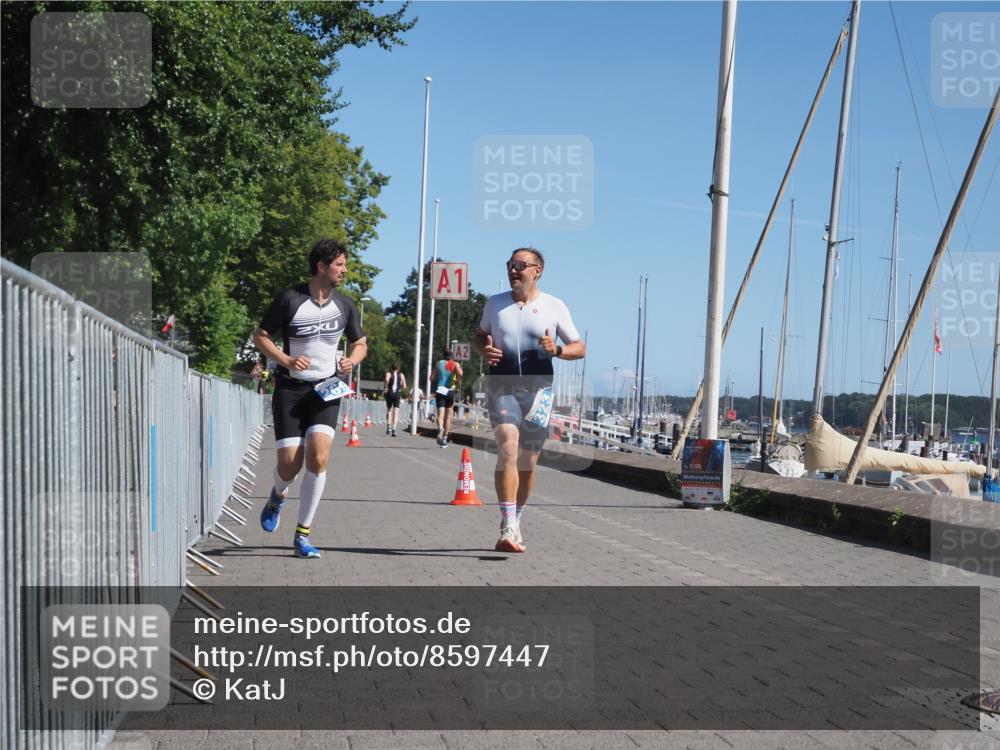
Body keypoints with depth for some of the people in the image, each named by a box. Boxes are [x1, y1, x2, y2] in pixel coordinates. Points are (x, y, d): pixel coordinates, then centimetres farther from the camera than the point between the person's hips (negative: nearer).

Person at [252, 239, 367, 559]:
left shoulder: (345, 305, 5)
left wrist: (351, 360, -6)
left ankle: (302, 535, -5)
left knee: (318, 458, -16)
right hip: (290, 388, -2)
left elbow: (360, 343, 17)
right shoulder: (290, 299, -7)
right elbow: (261, 336, -1)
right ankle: (278, 496, 33)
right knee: (289, 465, -7)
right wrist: (286, 360, -17)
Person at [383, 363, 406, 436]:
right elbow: (404, 386, 1)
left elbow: (387, 379, -21)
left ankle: (388, 426, 5)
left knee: (389, 410, 17)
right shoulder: (401, 375, 8)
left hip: (389, 393, 0)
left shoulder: (389, 374, 3)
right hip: (397, 394, 0)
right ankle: (394, 428, -14)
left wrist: (386, 387, -10)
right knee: (396, 412, -1)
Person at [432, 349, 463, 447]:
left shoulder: (439, 363, 9)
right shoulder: (455, 364, 4)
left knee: (440, 414, -9)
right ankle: (444, 439, 14)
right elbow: (460, 374, -16)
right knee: (448, 416, 12)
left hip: (439, 390, 0)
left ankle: (440, 428, -41)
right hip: (450, 391, 0)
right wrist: (456, 381, 1)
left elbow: (434, 377, 8)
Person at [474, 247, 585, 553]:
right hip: (502, 387, -1)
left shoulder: (554, 307, 3)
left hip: (537, 390, 1)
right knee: (507, 448, -21)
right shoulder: (495, 303, 8)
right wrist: (484, 350, 0)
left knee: (527, 462, 8)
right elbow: (480, 335, 24)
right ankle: (508, 528, -26)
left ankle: (515, 524, 27)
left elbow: (580, 348, 7)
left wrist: (556, 350, -15)